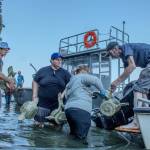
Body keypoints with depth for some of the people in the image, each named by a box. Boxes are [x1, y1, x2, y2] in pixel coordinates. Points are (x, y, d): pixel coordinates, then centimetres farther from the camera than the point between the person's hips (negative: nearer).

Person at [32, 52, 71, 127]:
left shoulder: (65, 73, 5)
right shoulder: (42, 71, 3)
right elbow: (35, 82, 9)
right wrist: (35, 96, 2)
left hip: (58, 104, 1)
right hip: (43, 103, -1)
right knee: (39, 124, 4)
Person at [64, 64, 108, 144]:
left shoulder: (71, 82, 32)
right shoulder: (82, 77, 8)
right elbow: (95, 80, -9)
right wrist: (102, 90, 4)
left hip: (68, 109, 8)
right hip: (80, 109, -8)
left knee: (73, 136, 14)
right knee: (80, 138, -11)